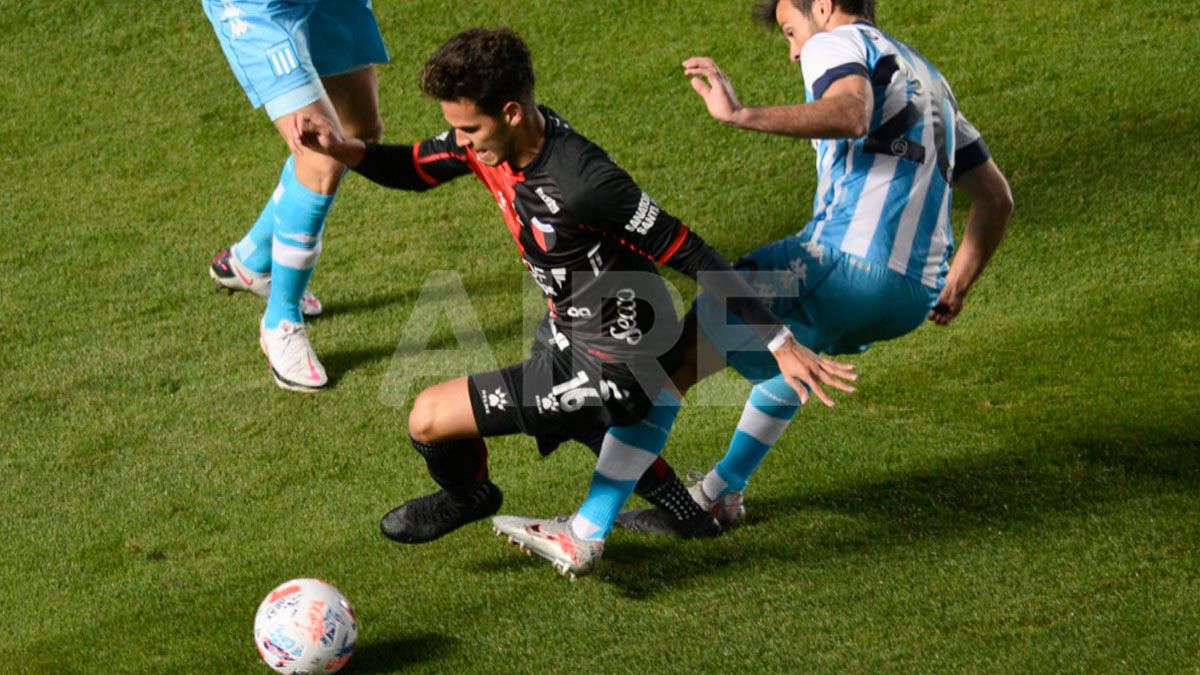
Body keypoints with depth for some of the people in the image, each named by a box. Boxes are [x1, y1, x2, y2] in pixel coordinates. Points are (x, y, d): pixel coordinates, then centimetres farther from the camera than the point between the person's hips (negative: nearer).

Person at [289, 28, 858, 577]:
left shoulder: (582, 184, -35)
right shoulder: (495, 140, -11)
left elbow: (692, 256, -29)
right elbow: (415, 170, 7)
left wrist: (780, 343, -26)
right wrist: (344, 150, -13)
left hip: (614, 370, -9)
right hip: (571, 334, 9)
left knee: (430, 417, -4)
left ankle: (468, 496, 29)